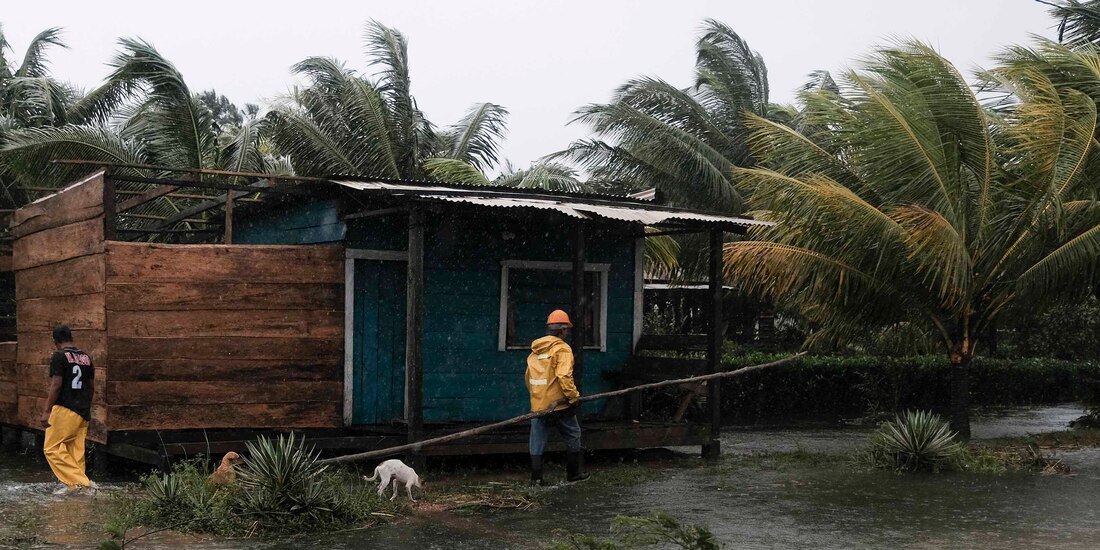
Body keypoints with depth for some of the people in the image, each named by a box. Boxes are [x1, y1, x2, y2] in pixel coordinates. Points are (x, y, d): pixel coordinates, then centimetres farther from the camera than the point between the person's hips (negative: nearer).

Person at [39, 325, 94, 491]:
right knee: (76, 451, 8)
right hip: (83, 412, 7)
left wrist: (47, 410, -10)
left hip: (65, 410, -7)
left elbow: (56, 385, -14)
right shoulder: (86, 357, 12)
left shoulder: (59, 356, -8)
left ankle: (80, 482, -11)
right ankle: (77, 483, 4)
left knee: (52, 448, -1)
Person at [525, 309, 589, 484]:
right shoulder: (562, 349, -11)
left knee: (538, 441, 9)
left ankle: (536, 477, 7)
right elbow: (564, 376, -22)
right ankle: (574, 473, 18)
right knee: (573, 437, 12)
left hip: (538, 404, 6)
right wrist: (573, 396, -15)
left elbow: (528, 377, 17)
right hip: (559, 404, -6)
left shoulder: (535, 349, 11)